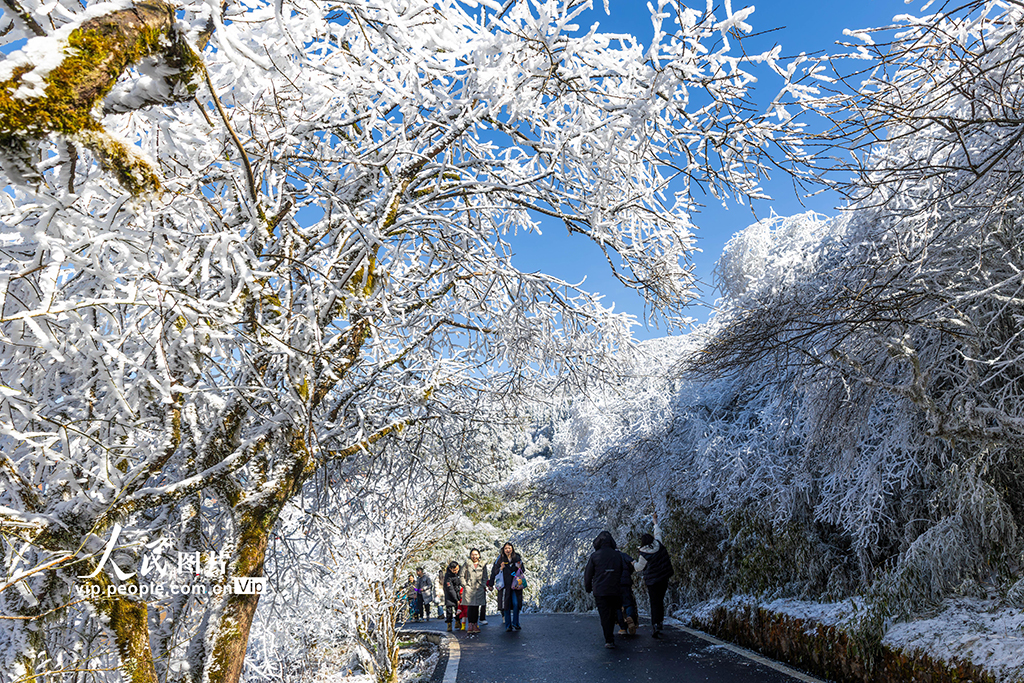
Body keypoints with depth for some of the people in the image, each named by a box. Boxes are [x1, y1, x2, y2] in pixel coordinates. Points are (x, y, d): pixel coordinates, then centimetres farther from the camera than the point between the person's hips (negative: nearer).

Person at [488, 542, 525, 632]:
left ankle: (515, 624, 5)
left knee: (516, 604, -9)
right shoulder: (500, 559, 4)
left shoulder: (517, 558, 6)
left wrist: (520, 568, -8)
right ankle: (508, 625, 9)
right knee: (506, 605, 0)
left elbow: (523, 571, 13)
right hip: (504, 585, 0)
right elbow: (494, 572, 6)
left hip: (515, 585, 0)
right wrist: (501, 568, -12)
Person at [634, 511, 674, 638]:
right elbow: (658, 532, 16)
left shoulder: (644, 554, -13)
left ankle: (656, 625, -9)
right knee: (660, 601, 18)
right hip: (664, 579, 4)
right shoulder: (659, 545, -3)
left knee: (655, 603, 1)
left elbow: (639, 568, -1)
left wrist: (634, 563, 20)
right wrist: (655, 520, 28)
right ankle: (660, 622, 19)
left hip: (652, 581, -4)